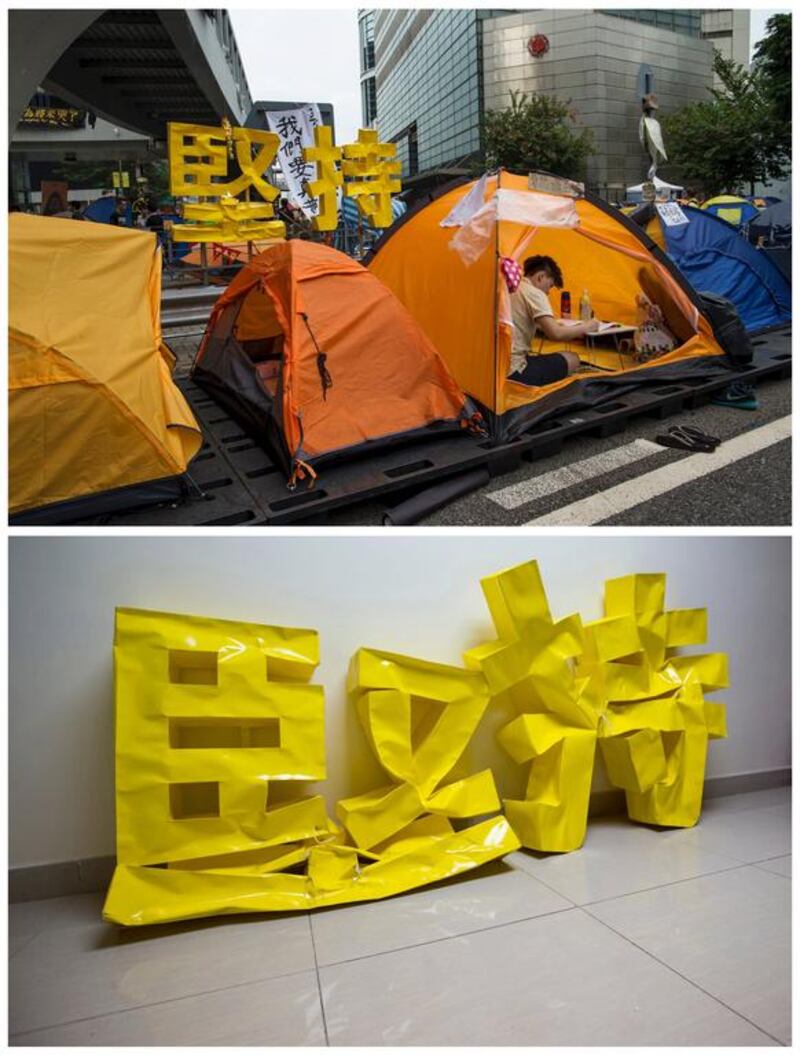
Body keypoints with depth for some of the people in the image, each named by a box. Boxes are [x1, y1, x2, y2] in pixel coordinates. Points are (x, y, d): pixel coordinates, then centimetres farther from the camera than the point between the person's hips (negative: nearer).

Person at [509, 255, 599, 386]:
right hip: (513, 372, -9)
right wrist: (585, 328, 0)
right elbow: (555, 334, -16)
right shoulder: (534, 293, -9)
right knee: (572, 360, 7)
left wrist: (552, 323, 25)